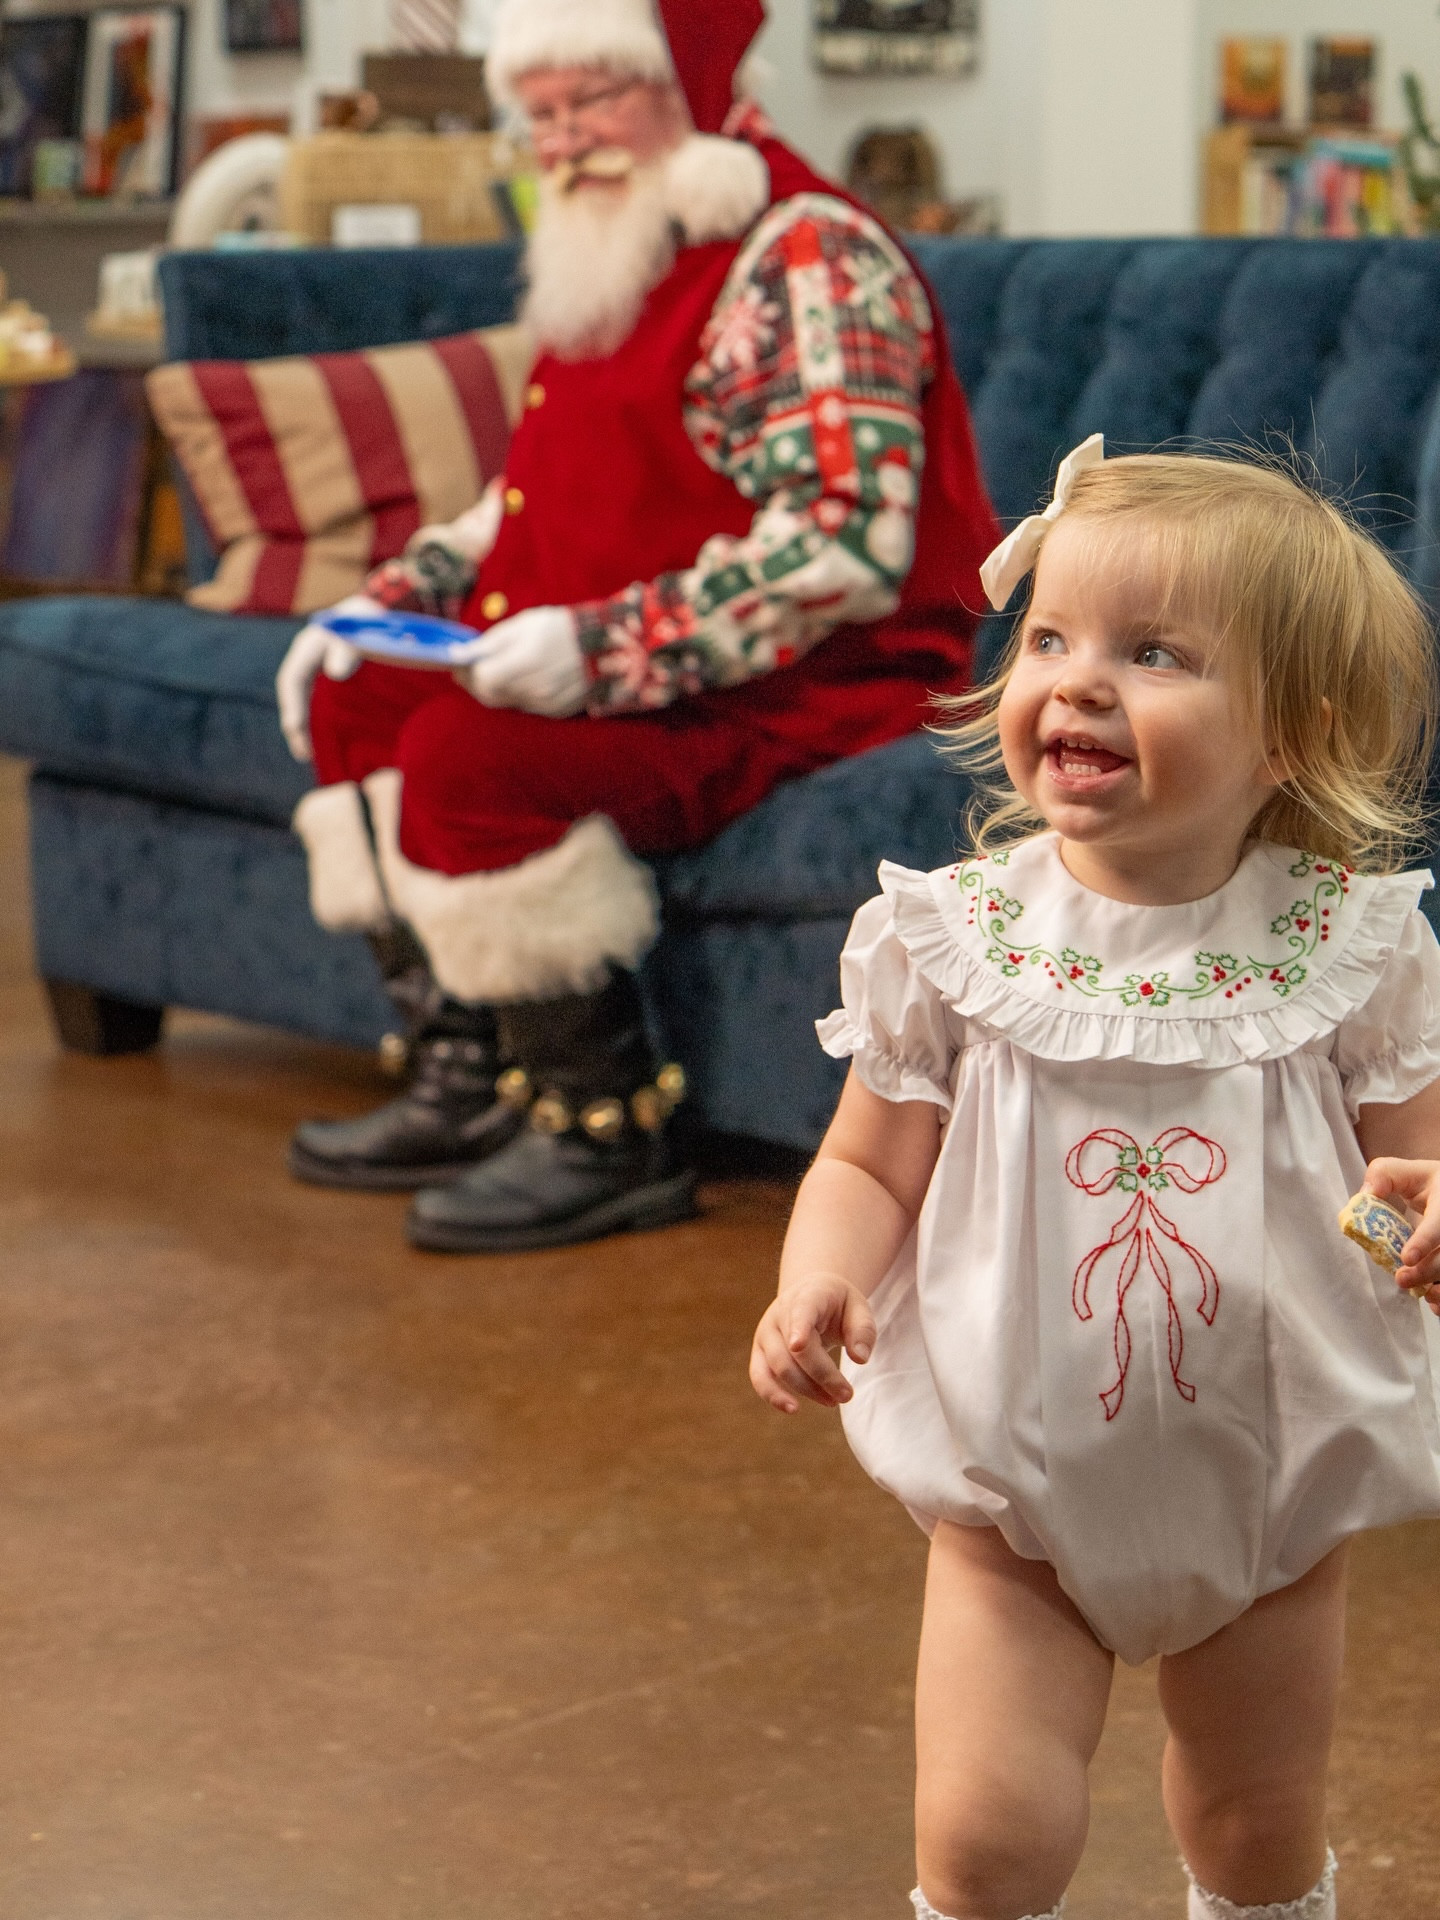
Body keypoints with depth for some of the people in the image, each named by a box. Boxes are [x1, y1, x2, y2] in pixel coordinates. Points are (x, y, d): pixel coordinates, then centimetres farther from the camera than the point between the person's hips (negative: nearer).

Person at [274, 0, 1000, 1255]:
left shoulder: (809, 257, -16)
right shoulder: (618, 263, 15)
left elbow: (848, 551, -27)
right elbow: (536, 499, 26)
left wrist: (605, 648, -32)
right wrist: (390, 605, 10)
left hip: (810, 685, -10)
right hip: (620, 668, 10)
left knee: (474, 755, -28)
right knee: (354, 696, 6)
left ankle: (611, 1136, -16)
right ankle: (469, 1081, 6)